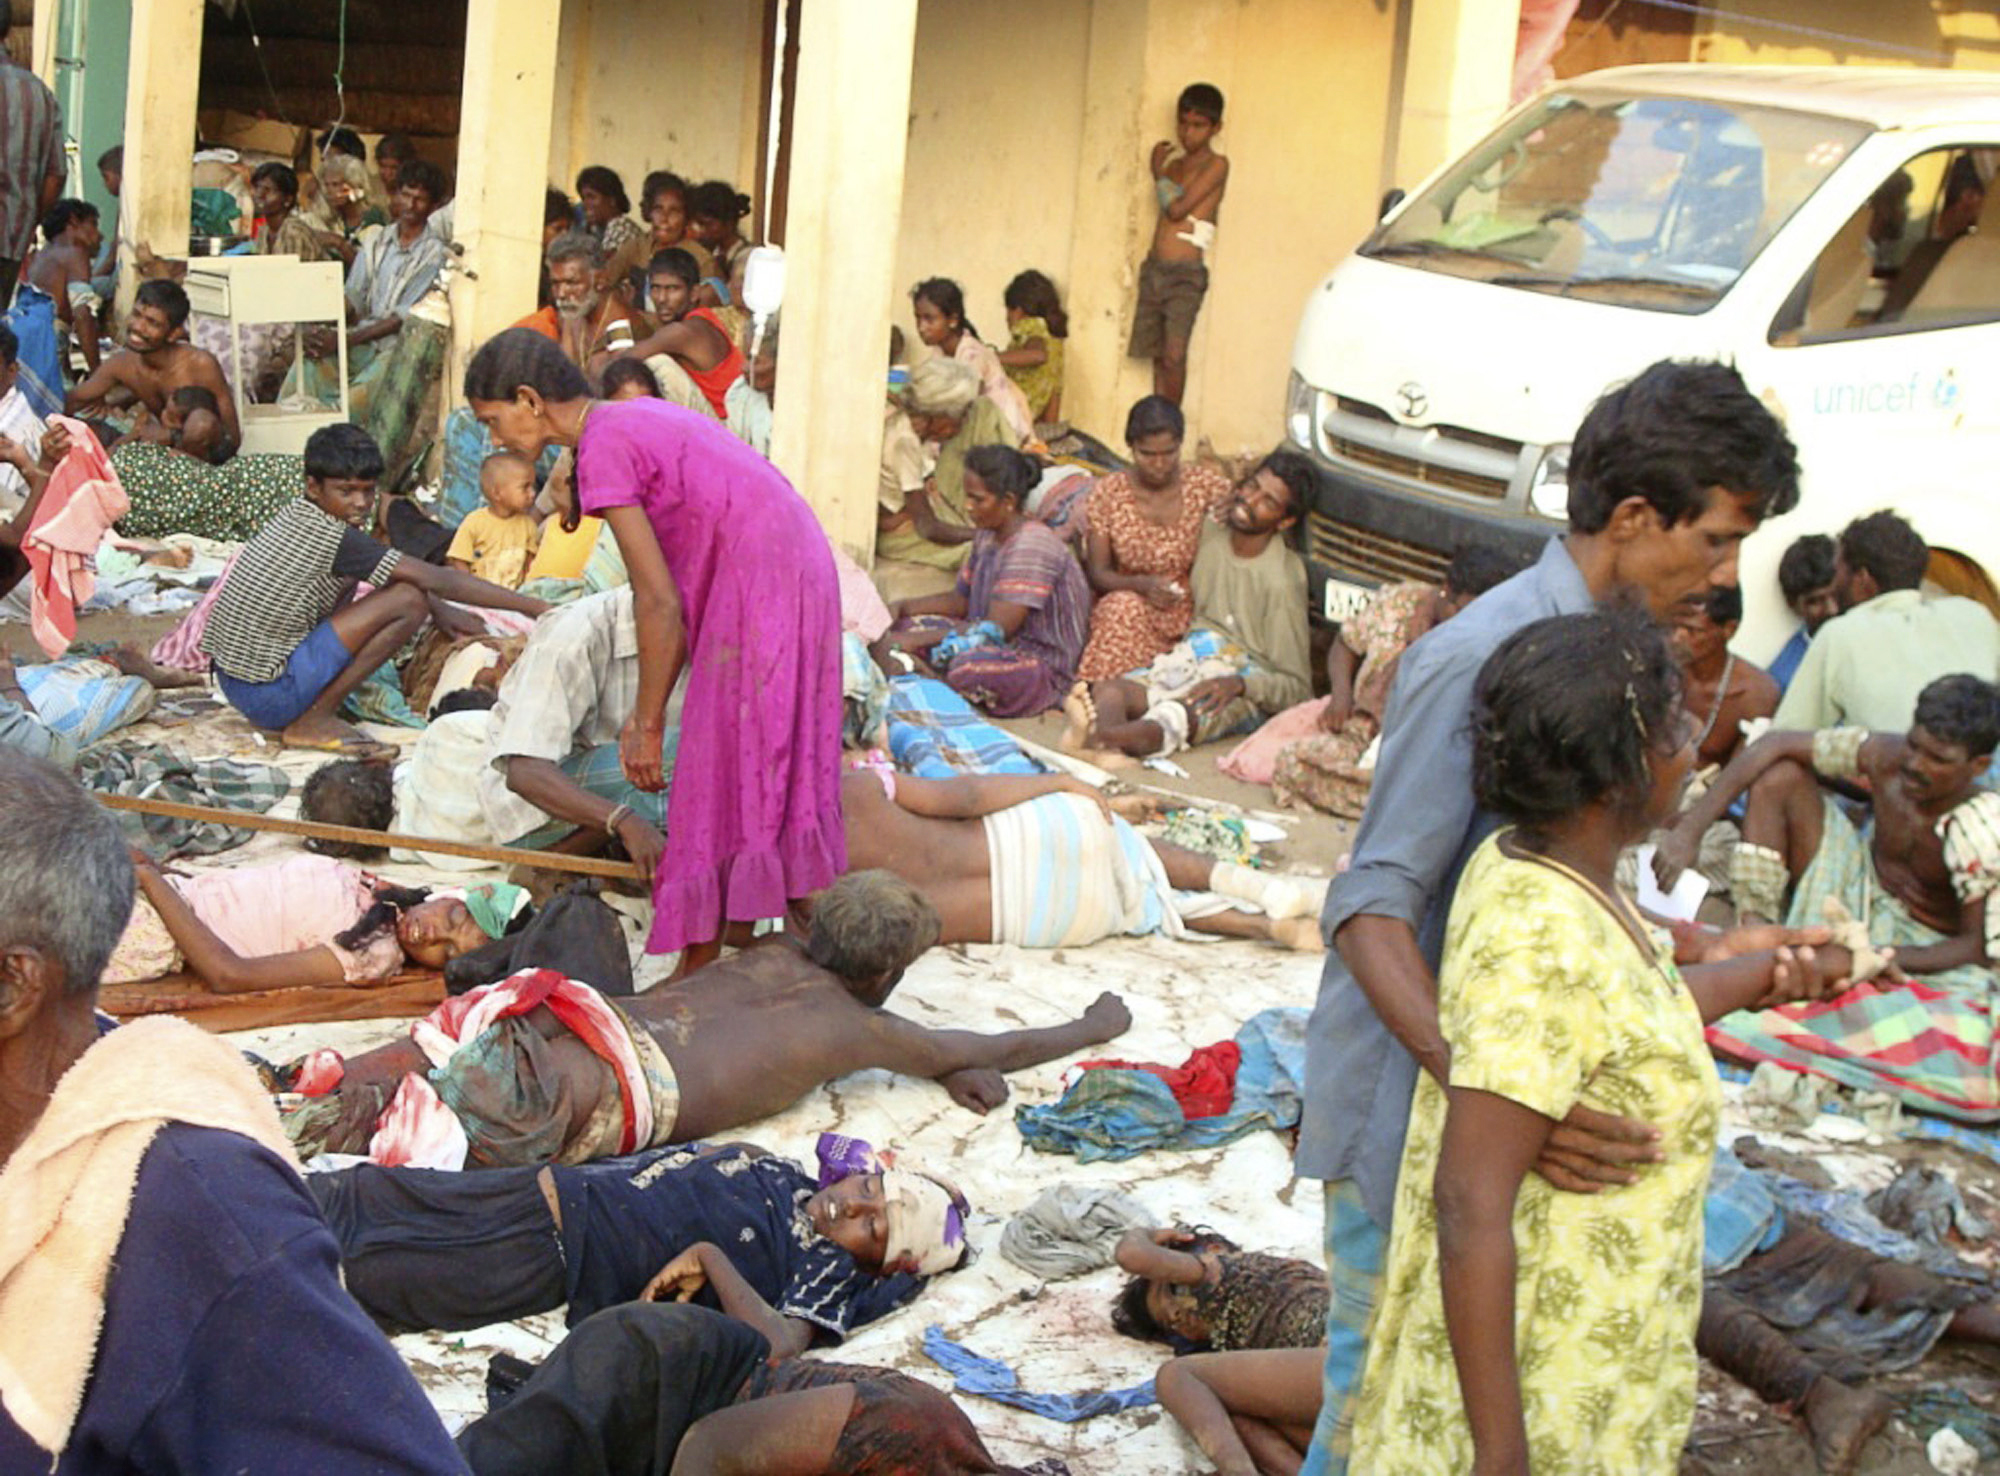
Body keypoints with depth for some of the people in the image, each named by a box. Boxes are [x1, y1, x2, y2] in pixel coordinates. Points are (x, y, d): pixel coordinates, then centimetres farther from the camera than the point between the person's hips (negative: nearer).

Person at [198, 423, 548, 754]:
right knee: (410, 600, -13)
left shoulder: (294, 516, 8)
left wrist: (444, 615, 18)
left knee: (349, 574, 22)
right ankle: (316, 720, -8)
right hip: (270, 697, -9)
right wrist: (535, 607, -15)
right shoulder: (333, 538, -17)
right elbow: (436, 580, -17)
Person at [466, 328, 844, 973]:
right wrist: (645, 714, 16)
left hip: (754, 592, -10)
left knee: (717, 784, -1)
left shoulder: (604, 452, -11)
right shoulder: (638, 418, 17)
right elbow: (668, 591, 16)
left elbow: (660, 604, -12)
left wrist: (649, 725, -3)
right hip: (803, 574, 10)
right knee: (777, 777, 14)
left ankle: (700, 977, 6)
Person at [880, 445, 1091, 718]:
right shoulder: (987, 536, 8)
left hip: (1044, 669, -9)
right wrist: (902, 607, 2)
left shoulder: (1031, 547, -22)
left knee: (969, 666, -37)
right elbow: (961, 600, 18)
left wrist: (919, 639, -24)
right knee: (909, 624, -1)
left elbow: (997, 628, -25)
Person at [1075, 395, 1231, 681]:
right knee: (1125, 606, -33)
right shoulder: (1108, 493, 0)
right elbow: (1098, 573, 1)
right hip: (1131, 603, 0)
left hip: (1192, 609, 0)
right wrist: (1143, 585, -19)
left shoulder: (1207, 485, -1)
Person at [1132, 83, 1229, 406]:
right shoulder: (1174, 163, 17)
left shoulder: (1216, 166, -5)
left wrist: (1158, 172, 1)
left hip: (1186, 273, -7)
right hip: (1155, 267, 7)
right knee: (1158, 356, 6)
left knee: (1173, 356, -16)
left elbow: (1177, 208, -12)